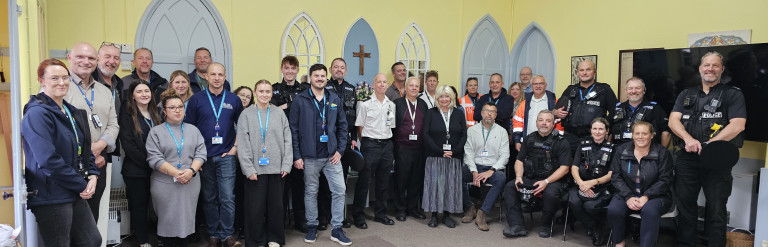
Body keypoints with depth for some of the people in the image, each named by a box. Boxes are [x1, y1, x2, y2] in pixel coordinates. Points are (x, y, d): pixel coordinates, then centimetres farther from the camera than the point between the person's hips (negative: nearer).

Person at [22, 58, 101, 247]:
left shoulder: (72, 112, 13)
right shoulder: (37, 114, -15)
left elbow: (83, 148, 19)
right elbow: (48, 161, -23)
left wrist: (92, 175, 1)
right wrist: (82, 185, -16)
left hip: (77, 196, 8)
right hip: (51, 197, -8)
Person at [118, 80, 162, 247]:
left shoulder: (154, 113, 12)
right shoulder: (127, 114, -6)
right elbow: (127, 144, -13)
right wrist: (147, 162, -14)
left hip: (153, 169, 5)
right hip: (135, 170, -4)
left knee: (147, 204, 8)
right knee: (139, 205, 3)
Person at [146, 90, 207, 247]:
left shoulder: (193, 130, 13)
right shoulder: (156, 132, 4)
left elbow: (201, 153, 5)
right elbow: (155, 158, -7)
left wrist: (191, 171, -13)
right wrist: (176, 173, -16)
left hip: (190, 182, 2)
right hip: (164, 184, -2)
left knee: (186, 217, 5)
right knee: (167, 219, 2)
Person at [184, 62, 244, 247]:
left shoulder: (234, 100, 6)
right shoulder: (196, 100, 3)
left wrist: (235, 147, 1)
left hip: (226, 156, 0)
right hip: (204, 157, 1)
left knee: (227, 197, -5)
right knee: (209, 198, 8)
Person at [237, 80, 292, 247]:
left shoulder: (279, 114, 6)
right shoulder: (246, 114, 2)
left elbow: (287, 140, 5)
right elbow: (243, 144, -2)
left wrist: (286, 165, -2)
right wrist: (249, 168, -9)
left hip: (277, 168, 2)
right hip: (256, 168, -1)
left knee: (276, 205, 8)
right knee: (255, 207, 2)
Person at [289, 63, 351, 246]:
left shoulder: (334, 100, 7)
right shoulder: (300, 100, -2)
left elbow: (342, 125, 10)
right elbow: (293, 128, -4)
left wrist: (340, 150, 1)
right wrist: (296, 156, -8)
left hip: (331, 155, 3)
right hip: (309, 157, -2)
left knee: (339, 190, 0)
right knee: (311, 192, 9)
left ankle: (337, 229, 12)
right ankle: (312, 226, 25)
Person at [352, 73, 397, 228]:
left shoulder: (391, 105, 11)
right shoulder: (365, 104, -4)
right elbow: (360, 126, -1)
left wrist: (388, 142, 11)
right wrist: (365, 144, -2)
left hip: (387, 145, 5)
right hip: (370, 145, -5)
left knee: (383, 182, 12)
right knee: (364, 181, -2)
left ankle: (380, 214, 25)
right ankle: (358, 216, 7)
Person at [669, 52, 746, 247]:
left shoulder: (733, 95, 4)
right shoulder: (686, 95, 14)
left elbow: (737, 125, -9)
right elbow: (673, 120, 3)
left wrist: (709, 145, -19)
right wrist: (688, 139, -16)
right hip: (687, 158, 3)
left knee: (716, 210, 2)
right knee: (685, 205, 9)